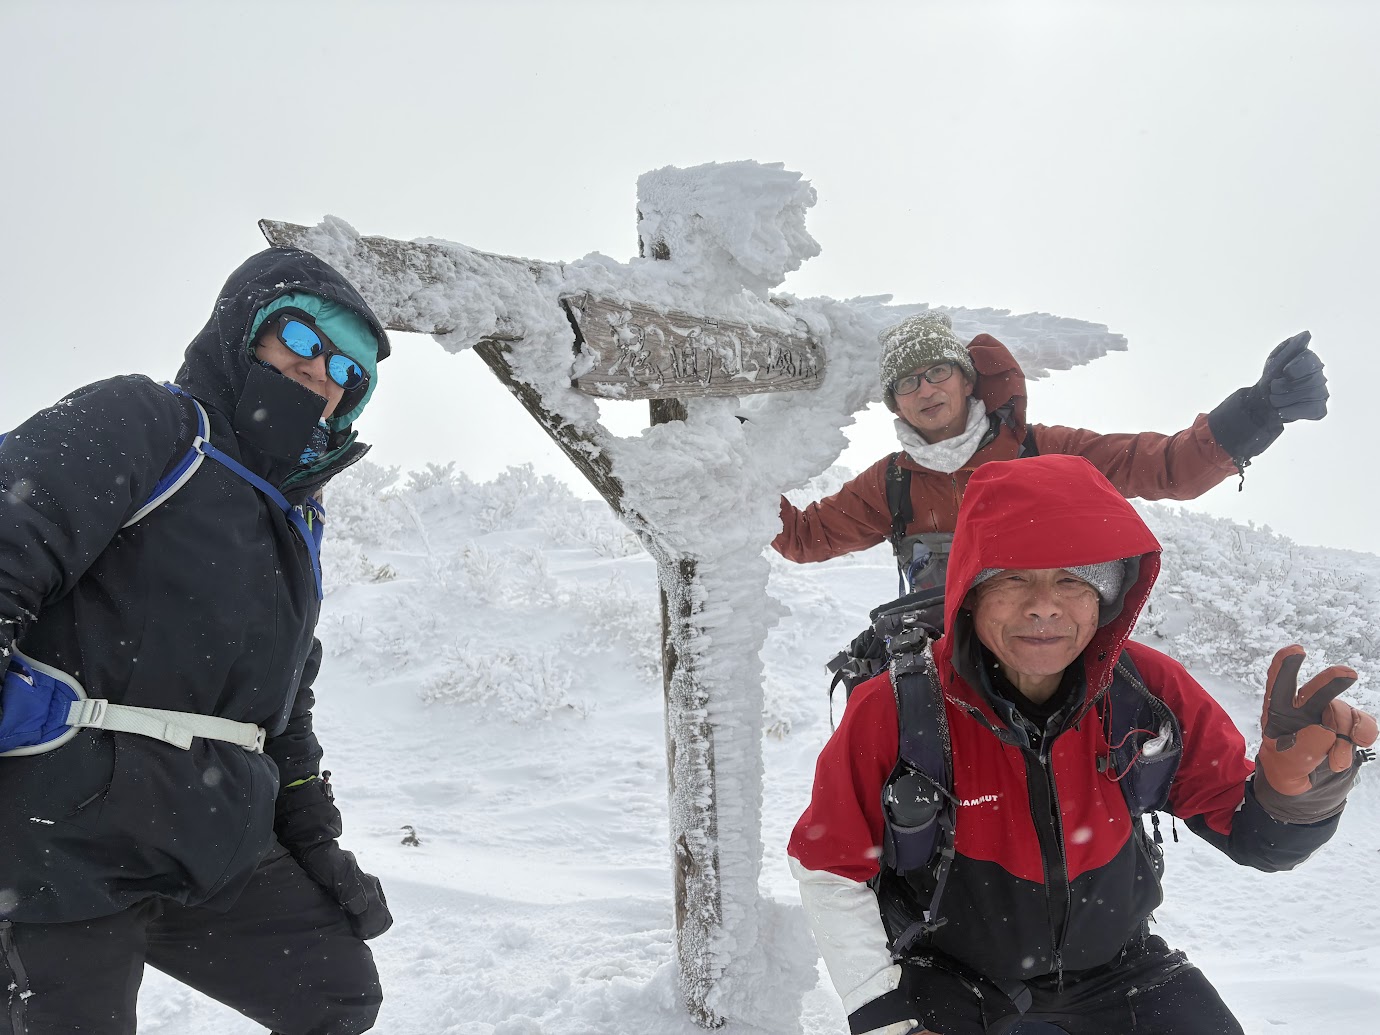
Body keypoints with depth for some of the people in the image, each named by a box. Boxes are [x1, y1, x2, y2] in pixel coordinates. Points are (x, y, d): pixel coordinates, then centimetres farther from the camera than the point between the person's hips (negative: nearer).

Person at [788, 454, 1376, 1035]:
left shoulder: (1151, 694, -16)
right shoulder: (893, 714, -25)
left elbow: (1255, 835, -9)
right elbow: (830, 868, -12)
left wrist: (1295, 788, -32)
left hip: (1113, 965, 3)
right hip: (951, 979, -2)